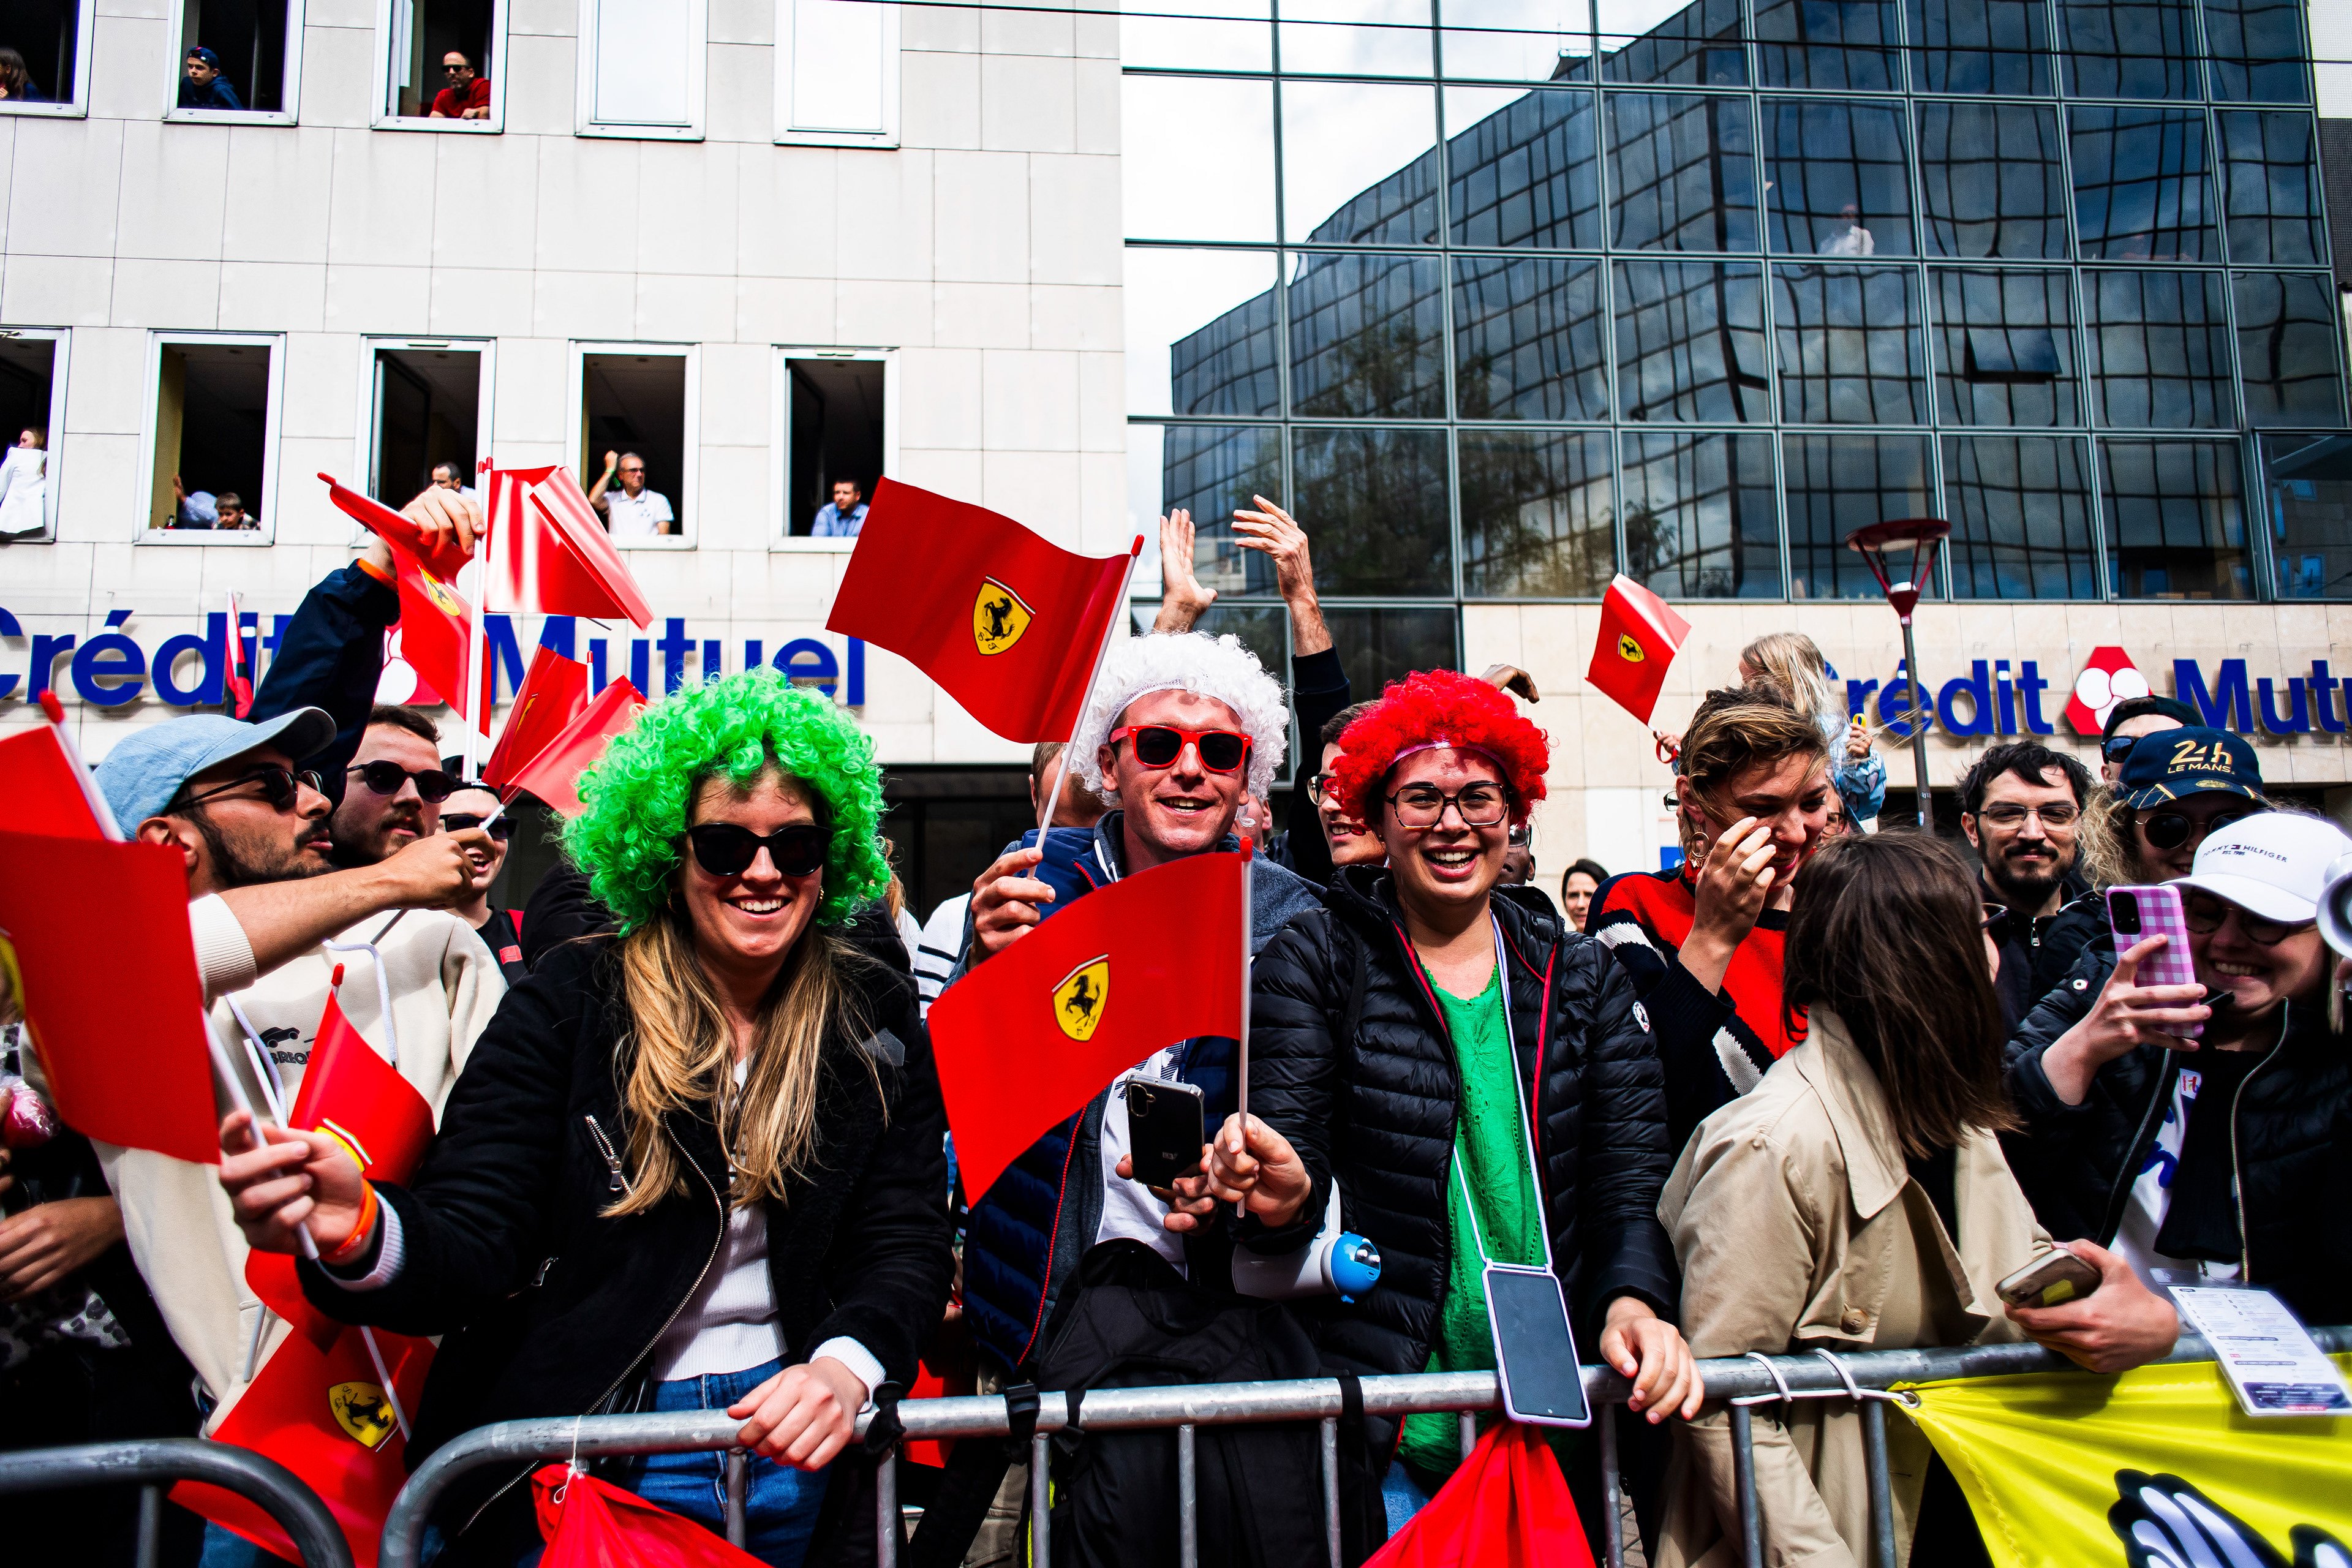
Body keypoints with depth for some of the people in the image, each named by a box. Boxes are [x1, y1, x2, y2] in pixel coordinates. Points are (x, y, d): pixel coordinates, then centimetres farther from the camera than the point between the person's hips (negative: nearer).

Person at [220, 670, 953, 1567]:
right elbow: (473, 1245, -13)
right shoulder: (571, 1001, -7)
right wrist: (358, 1231, -36)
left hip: (797, 1447, 2)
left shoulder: (877, 1015, -2)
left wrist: (846, 1365, -24)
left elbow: (907, 1242, -4)